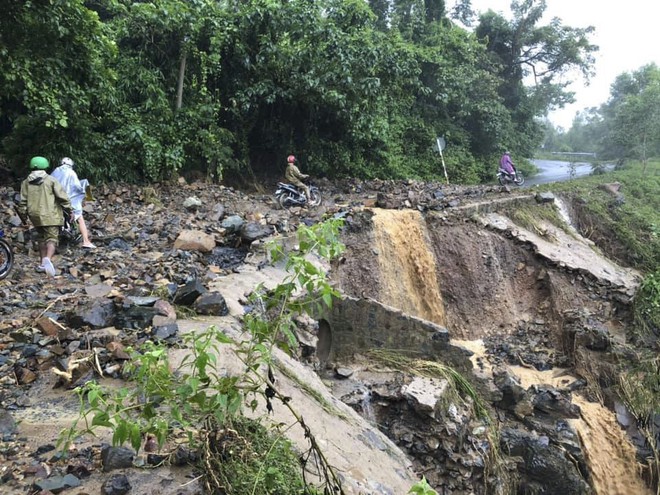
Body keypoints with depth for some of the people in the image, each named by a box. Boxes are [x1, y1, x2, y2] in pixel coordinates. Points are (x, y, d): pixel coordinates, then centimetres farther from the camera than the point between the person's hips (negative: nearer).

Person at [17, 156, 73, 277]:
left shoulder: (26, 183, 8)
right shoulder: (50, 180, -3)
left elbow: (22, 201, 8)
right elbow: (62, 196, -6)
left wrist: (23, 215, 19)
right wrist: (69, 209, 3)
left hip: (35, 215, 4)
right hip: (50, 215, -4)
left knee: (41, 238, 20)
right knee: (52, 238, -6)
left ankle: (43, 263, 23)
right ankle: (48, 259, -31)